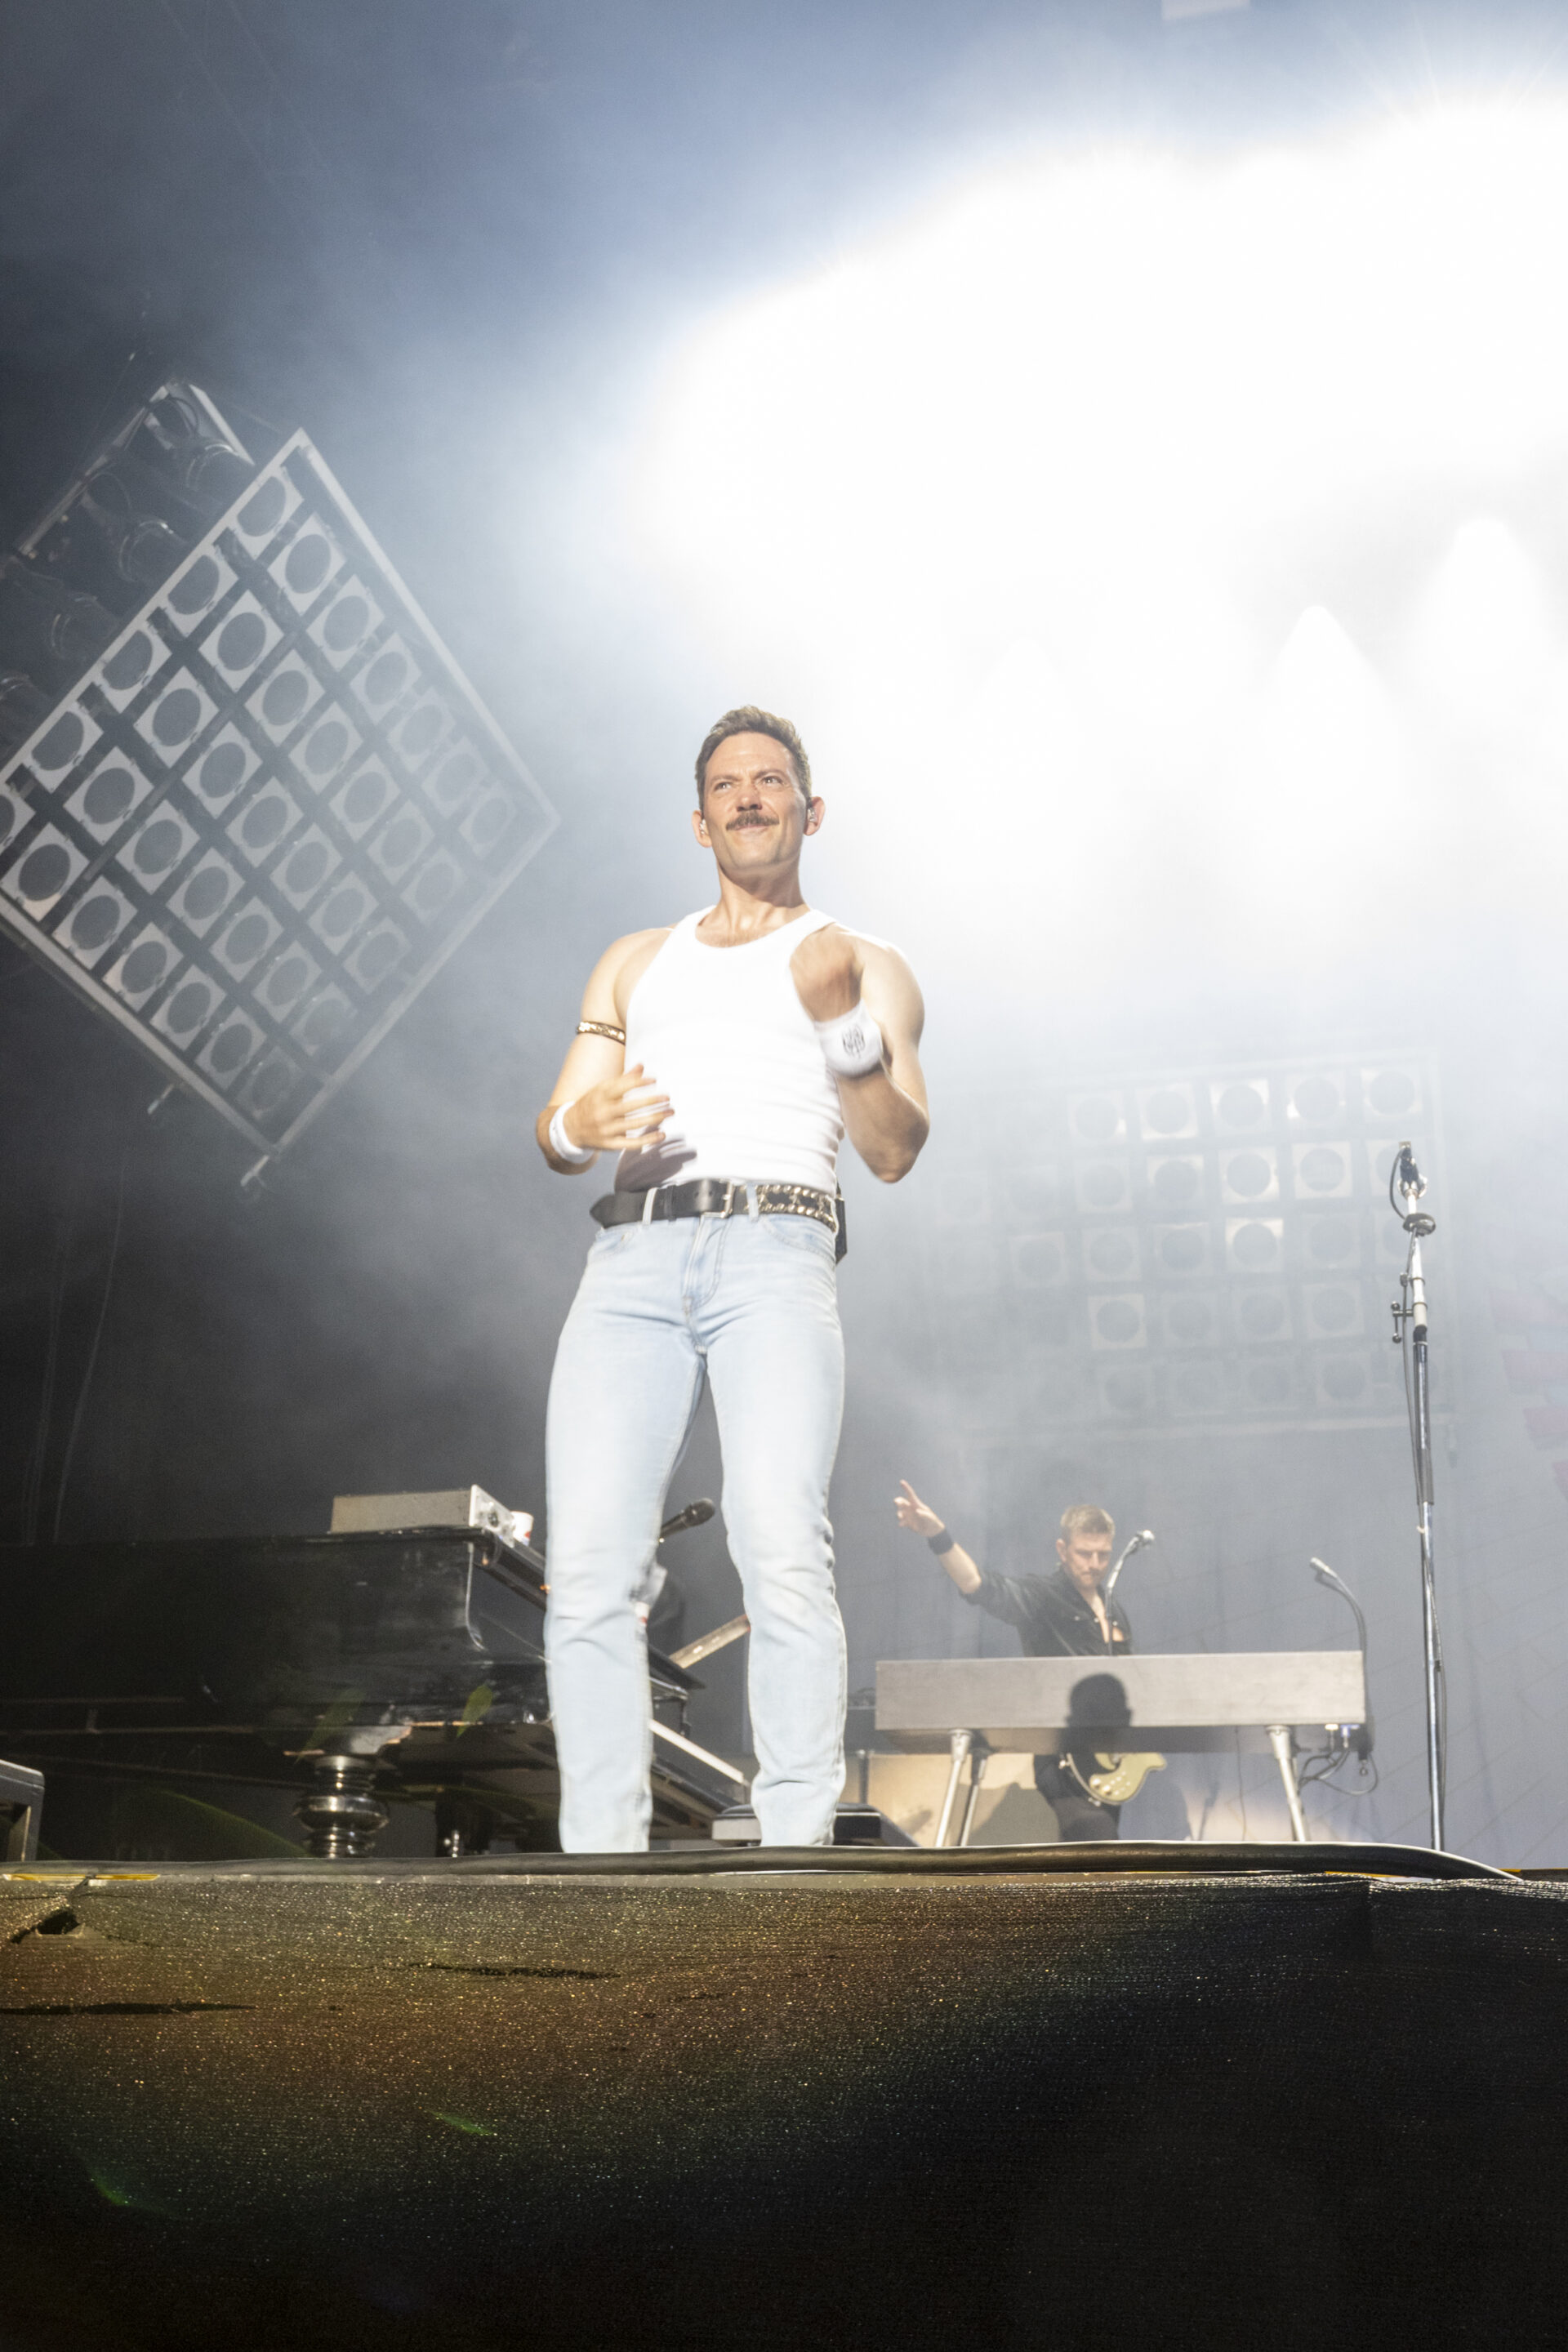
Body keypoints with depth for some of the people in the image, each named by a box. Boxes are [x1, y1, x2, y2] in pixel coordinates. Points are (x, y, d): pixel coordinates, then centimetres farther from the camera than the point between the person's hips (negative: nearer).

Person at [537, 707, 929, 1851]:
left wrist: (843, 1024, -10)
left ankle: (795, 1851, -19)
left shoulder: (866, 965, 19)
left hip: (775, 1252, -2)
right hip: (631, 1261, 3)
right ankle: (601, 1861, -7)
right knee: (591, 1572, -11)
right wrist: (583, 1125, -4)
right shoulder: (635, 962, 29)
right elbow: (553, 1132, 21)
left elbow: (896, 1152, 7)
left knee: (784, 1550, -21)